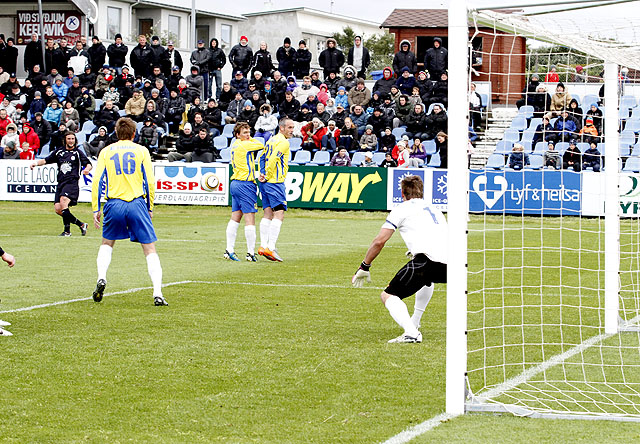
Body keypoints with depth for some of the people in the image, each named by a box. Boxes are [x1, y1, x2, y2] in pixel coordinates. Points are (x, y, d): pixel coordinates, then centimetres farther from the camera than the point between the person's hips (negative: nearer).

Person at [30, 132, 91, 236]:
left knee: (63, 201, -28)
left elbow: (89, 164, 3)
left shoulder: (78, 153, 9)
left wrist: (87, 169, -20)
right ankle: (81, 224, 7)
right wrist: (36, 163, 5)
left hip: (72, 182, -5)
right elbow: (46, 160, 23)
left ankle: (67, 230, -22)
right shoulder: (59, 152, 19)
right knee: (58, 209, -6)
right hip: (60, 183, 5)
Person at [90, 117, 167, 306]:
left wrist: (96, 209, 7)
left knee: (107, 243, 25)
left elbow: (97, 181, 3)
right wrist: (150, 207, 10)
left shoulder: (106, 151, 9)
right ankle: (157, 294, -11)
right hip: (137, 203, -2)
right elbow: (150, 182, 1)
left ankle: (101, 278, 3)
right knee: (150, 249, 1)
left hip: (114, 204, 2)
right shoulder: (141, 150, 6)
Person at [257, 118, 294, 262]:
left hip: (266, 182, 9)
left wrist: (262, 173, 9)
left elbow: (262, 157, 19)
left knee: (268, 213, 10)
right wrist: (268, 176, -12)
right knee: (279, 214, -10)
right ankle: (271, 247, -17)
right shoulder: (283, 142, -11)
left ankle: (263, 246, 7)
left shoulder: (272, 140, 17)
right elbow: (273, 159, -21)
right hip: (274, 182, -9)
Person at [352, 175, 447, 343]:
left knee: (388, 295, 1)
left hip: (426, 259, -7)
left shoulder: (402, 209, 12)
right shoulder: (435, 210, 31)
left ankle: (411, 332, -23)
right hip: (447, 264, 7)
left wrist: (364, 267, 15)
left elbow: (379, 241, 5)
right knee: (427, 280, 41)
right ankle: (414, 323, 43)